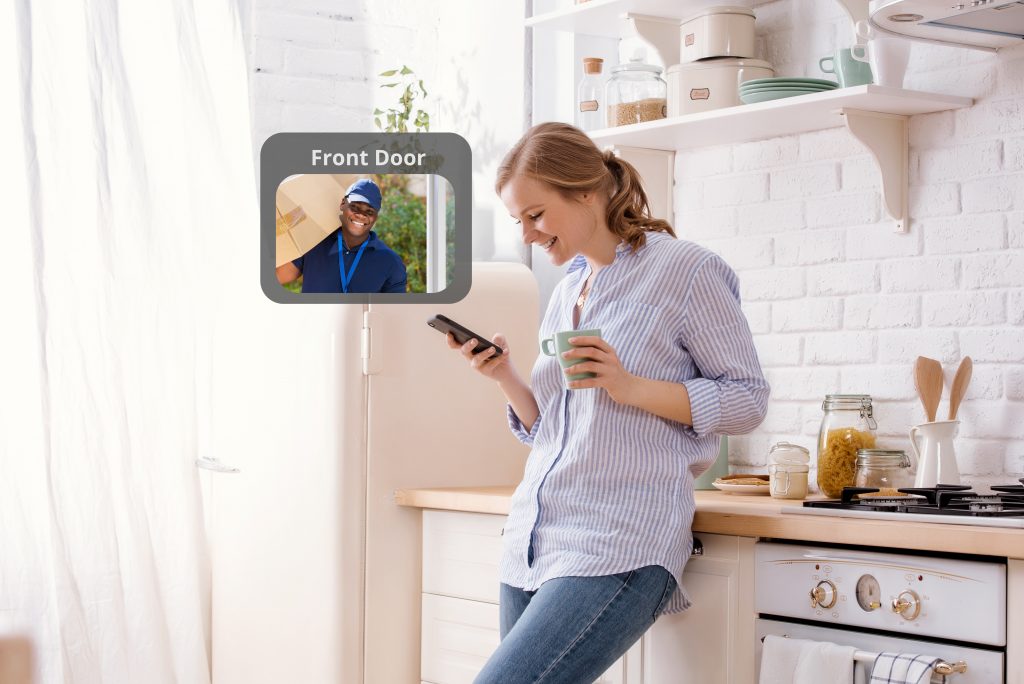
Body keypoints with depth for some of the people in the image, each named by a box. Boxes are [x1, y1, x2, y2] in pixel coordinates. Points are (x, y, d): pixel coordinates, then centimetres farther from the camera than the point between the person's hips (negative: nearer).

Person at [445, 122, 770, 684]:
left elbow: (748, 400, -3)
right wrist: (505, 378, 5)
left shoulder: (684, 270, -3)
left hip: (616, 549, -8)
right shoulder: (565, 293, 19)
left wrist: (630, 386, -15)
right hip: (531, 542, 8)